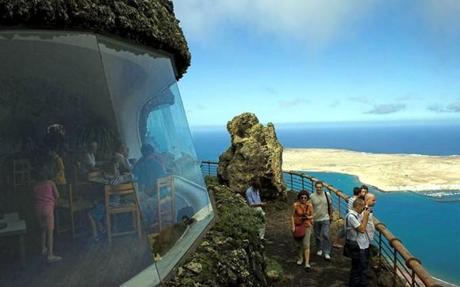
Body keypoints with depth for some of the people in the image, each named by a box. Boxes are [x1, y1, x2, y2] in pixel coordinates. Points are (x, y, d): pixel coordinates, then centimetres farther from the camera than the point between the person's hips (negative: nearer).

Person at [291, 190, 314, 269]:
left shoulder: (309, 205, -6)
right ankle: (300, 258, 40)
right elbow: (292, 216, -5)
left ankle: (307, 263, -10)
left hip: (307, 226, -1)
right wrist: (293, 226, -12)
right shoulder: (295, 205, -11)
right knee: (299, 244, 16)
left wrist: (308, 217, -16)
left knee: (306, 244, -10)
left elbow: (312, 216, 5)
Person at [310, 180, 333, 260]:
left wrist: (331, 215, 9)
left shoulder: (326, 195, -5)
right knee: (317, 236, 14)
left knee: (325, 235, -9)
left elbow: (330, 205, 6)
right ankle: (319, 249, 35)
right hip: (315, 220, 1)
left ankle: (327, 253, -1)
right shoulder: (312, 196, -9)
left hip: (325, 219, -1)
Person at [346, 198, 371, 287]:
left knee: (364, 266, 22)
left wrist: (366, 215, 4)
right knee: (357, 268, 3)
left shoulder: (358, 214, 5)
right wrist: (365, 215, -17)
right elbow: (362, 229, -23)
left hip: (364, 244, 10)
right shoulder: (351, 216, -24)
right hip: (357, 247, -10)